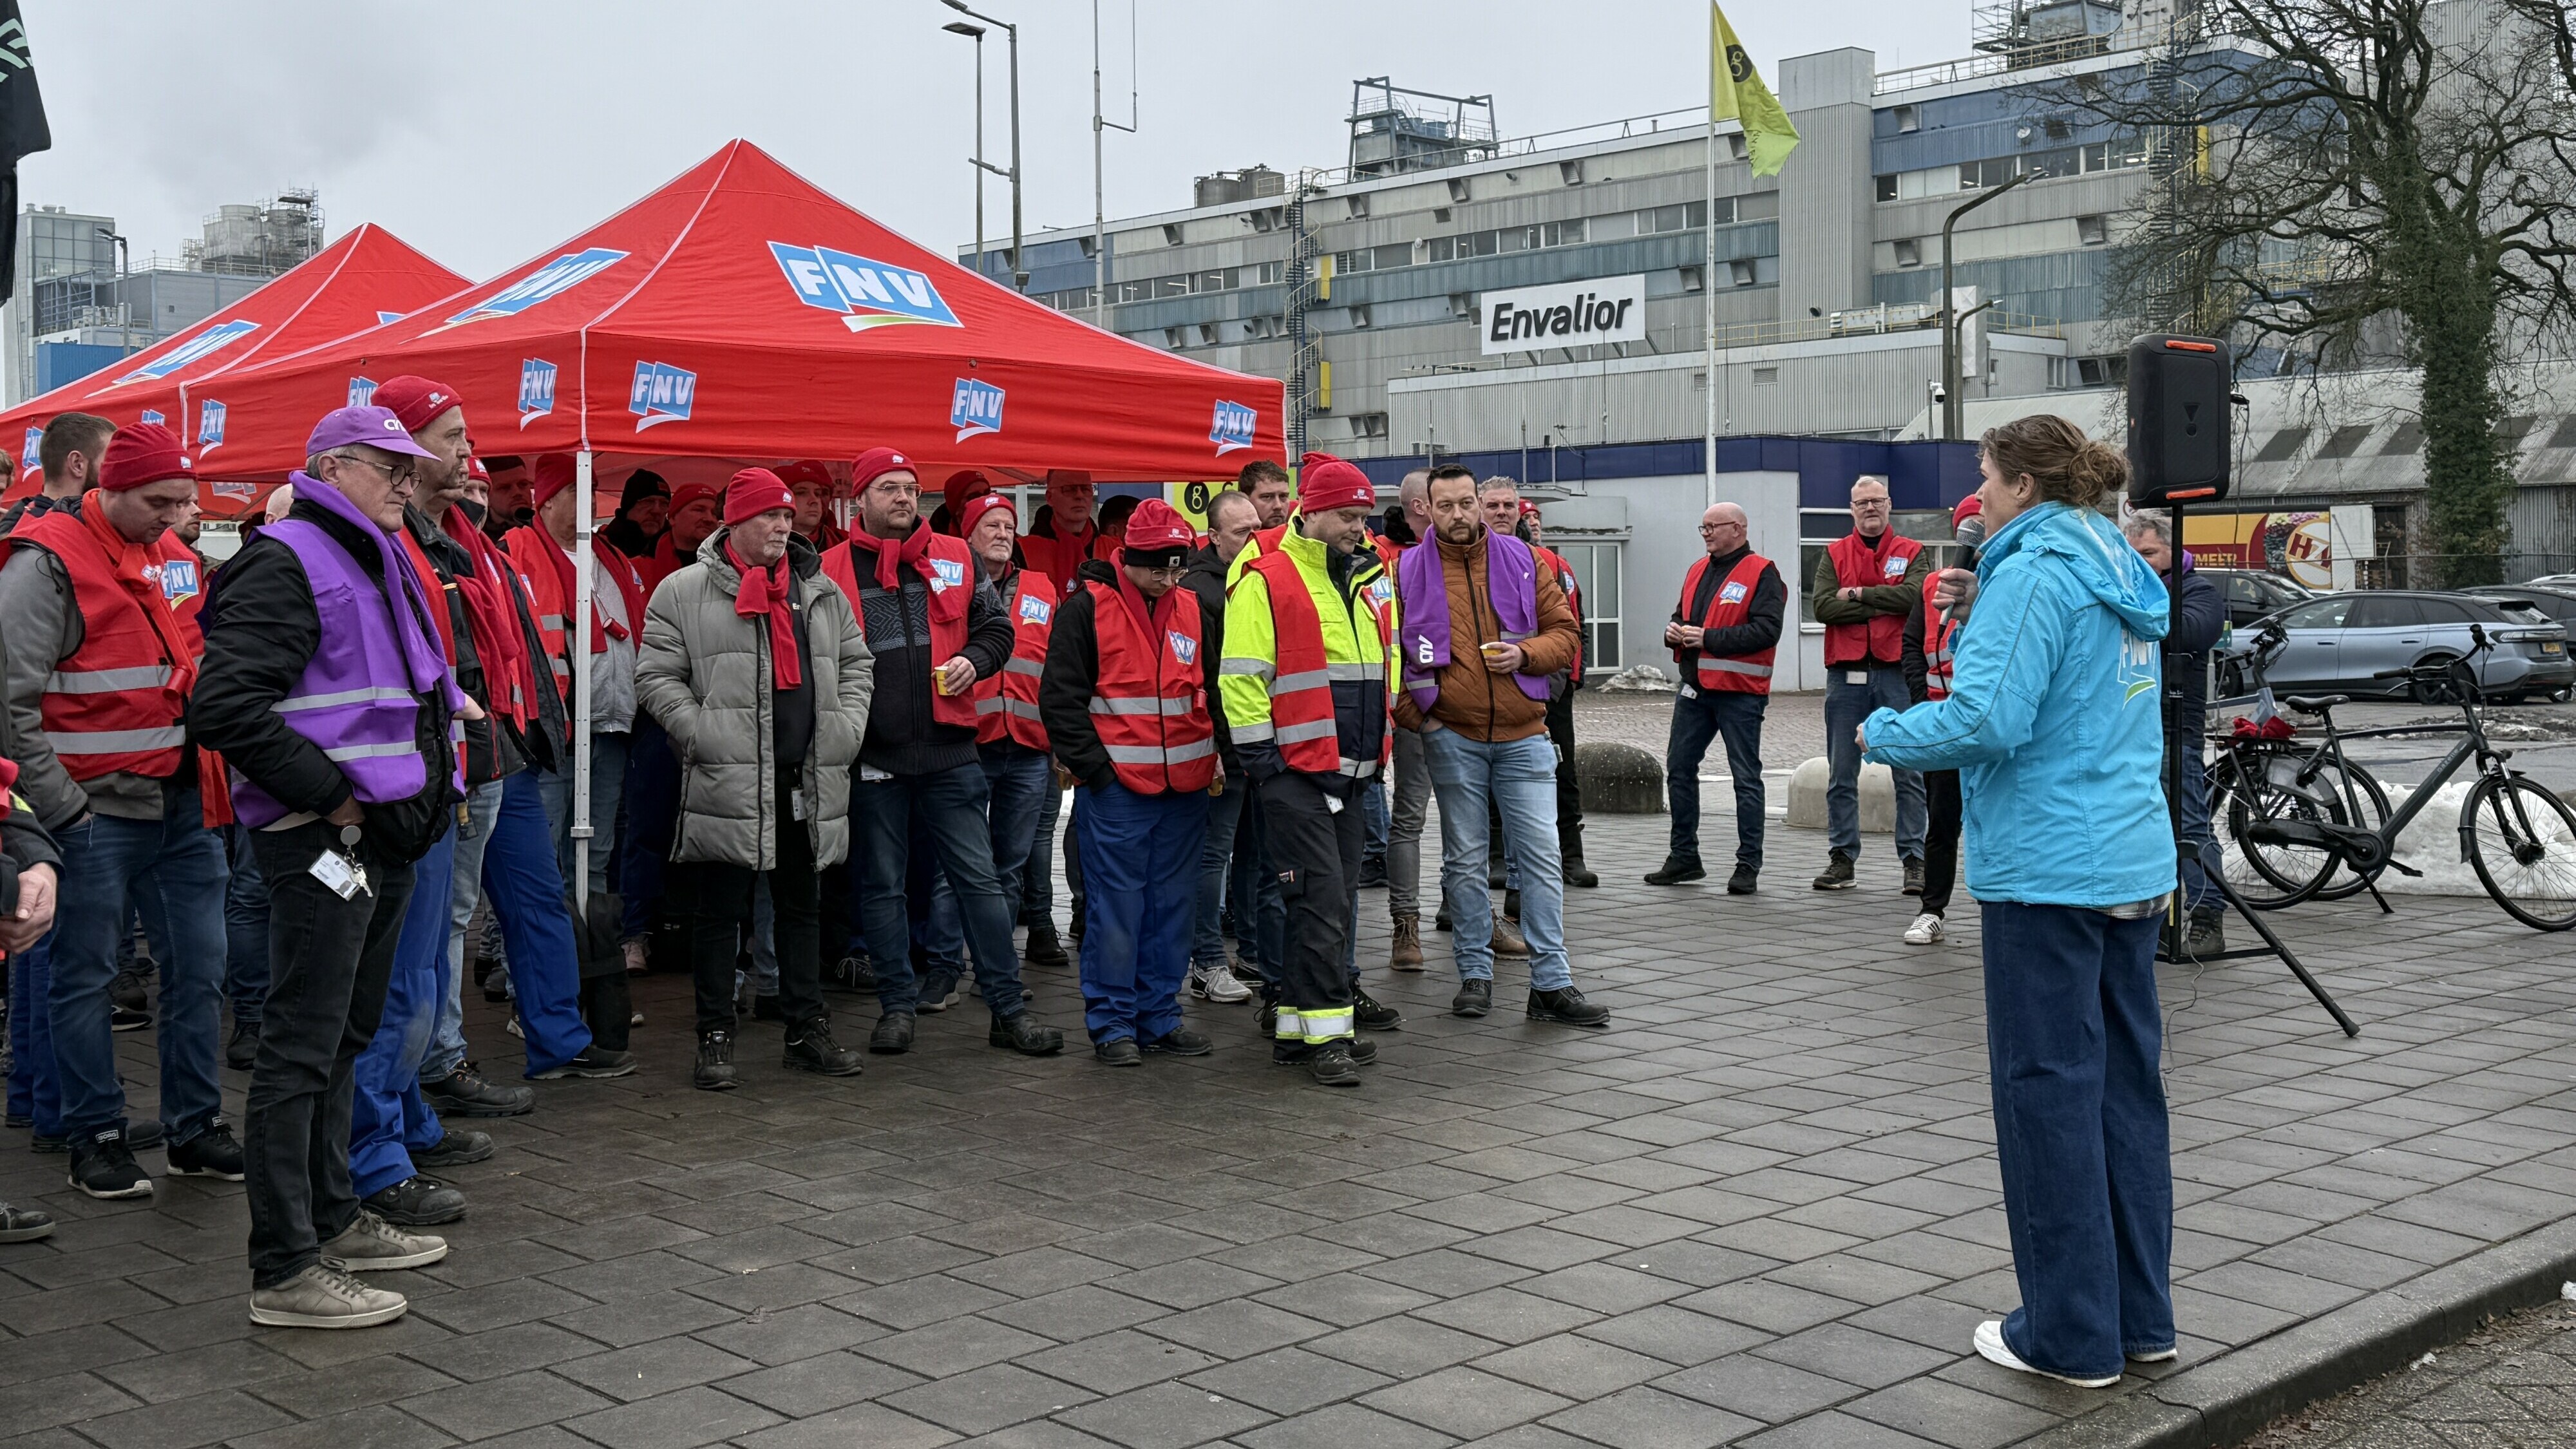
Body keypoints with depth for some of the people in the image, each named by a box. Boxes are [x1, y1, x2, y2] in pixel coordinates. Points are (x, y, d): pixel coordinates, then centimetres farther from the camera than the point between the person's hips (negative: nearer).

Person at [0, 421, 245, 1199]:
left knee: (200, 965, 9)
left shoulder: (174, 554, 12)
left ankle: (196, 1127, 20)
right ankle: (96, 1138, 15)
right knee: (85, 976, 4)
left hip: (183, 804, 7)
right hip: (98, 810, -7)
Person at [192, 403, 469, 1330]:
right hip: (322, 839, -10)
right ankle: (285, 1272, -1)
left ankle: (333, 1219, 31)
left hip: (382, 836, 10)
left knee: (344, 1037, 19)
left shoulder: (379, 562, 19)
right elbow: (226, 706, -21)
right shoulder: (286, 561, -12)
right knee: (302, 1050, -6)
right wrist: (328, 791, -20)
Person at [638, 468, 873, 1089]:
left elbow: (856, 663, 20)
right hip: (728, 782, -4)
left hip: (809, 783, 5)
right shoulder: (684, 592, -2)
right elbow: (657, 677, -3)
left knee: (801, 907, 13)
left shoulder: (821, 592, 13)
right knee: (721, 914, 2)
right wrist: (703, 735, -12)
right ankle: (715, 1039, 11)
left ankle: (808, 1030, 22)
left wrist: (847, 727, 7)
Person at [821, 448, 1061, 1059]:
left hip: (949, 748, 1)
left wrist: (973, 661, -6)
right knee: (882, 885, 7)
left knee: (979, 878, 3)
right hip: (873, 753, -1)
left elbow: (996, 629, 15)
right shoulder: (833, 569, 1)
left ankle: (1009, 1008, 8)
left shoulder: (956, 558, 8)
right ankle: (898, 1004, 19)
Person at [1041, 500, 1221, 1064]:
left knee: (1174, 902, 9)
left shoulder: (1193, 609, 12)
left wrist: (1217, 754, 10)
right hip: (1117, 785, -5)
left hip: (1184, 785, 5)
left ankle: (1160, 1015, 19)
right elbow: (1060, 696, -6)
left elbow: (1215, 686, 22)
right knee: (1117, 904, -3)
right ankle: (1111, 1022, 7)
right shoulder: (1087, 608, -4)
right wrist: (1093, 766, -10)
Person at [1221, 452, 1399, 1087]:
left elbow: (1385, 661, 25)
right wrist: (1259, 755, -13)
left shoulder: (1366, 577, 15)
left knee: (1335, 900, 10)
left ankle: (1293, 1021, 18)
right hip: (1295, 769, -8)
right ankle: (1326, 1030, -4)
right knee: (1321, 899, -10)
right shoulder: (1266, 580, -9)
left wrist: (1378, 746, 20)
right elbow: (1242, 676, -11)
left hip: (1349, 770, 8)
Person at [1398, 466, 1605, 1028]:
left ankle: (1552, 984, 3)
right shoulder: (1409, 572, 0)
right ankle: (1475, 975, 18)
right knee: (1465, 860, 7)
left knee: (1542, 855, -1)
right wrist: (1414, 714, -5)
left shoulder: (1523, 562, 5)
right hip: (1451, 737, -1)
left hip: (1523, 734, 1)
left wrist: (1526, 654, -12)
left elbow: (1564, 632, 7)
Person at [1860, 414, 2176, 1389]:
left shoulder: (2033, 573, -14)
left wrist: (1885, 734, -6)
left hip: (2047, 867, -9)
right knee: (2127, 1082, 13)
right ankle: (2142, 1316, 22)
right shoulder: (2120, 576, 15)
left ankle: (2073, 1335, 6)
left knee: (2049, 1090, -1)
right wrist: (1982, 611, 14)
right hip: (2134, 862, 9)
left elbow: (1989, 720, -22)